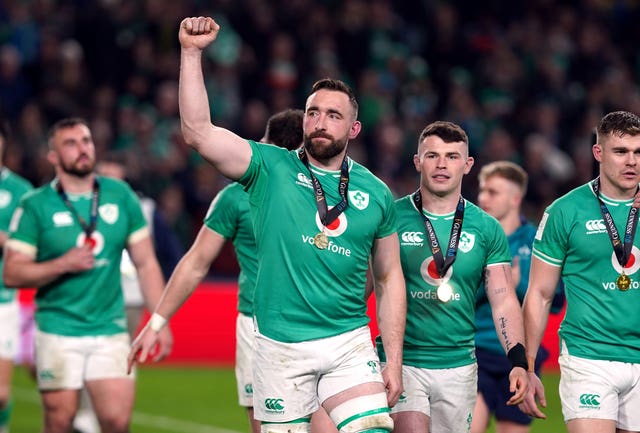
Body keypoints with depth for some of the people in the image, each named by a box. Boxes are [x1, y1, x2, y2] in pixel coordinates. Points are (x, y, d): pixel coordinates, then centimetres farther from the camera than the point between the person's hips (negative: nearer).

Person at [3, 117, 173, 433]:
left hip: (110, 331, 2)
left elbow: (146, 264, 9)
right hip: (57, 332, -2)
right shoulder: (35, 206, -2)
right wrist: (63, 264, -17)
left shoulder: (121, 196, 6)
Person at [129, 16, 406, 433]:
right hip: (280, 347, -1)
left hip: (349, 345, 1)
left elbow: (390, 279, 12)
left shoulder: (376, 193, 7)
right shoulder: (271, 168, 1)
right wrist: (192, 53, -17)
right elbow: (198, 132, -12)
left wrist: (394, 360, 6)